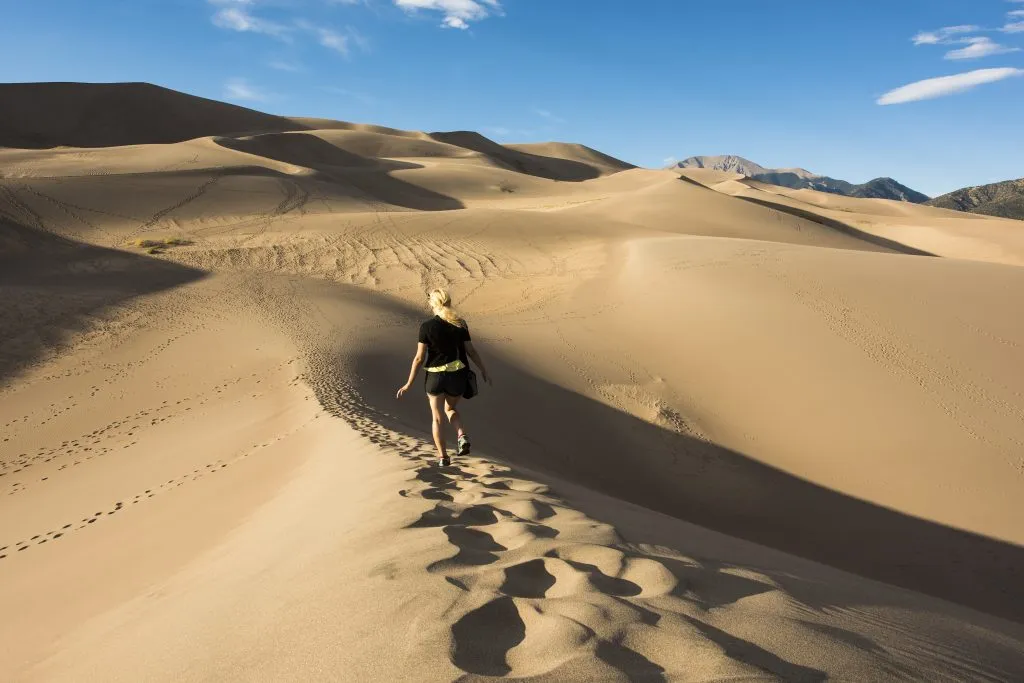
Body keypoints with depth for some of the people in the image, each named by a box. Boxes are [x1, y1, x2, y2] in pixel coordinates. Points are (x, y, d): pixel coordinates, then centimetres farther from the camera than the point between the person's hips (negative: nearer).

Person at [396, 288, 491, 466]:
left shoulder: (427, 327, -10)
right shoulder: (460, 325, -3)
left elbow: (419, 357, -10)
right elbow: (471, 351, 1)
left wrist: (409, 384, -2)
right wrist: (484, 371, 14)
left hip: (435, 375, -3)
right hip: (458, 375, 3)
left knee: (437, 417, 14)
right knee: (451, 409, 27)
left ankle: (443, 457, 15)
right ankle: (463, 437, 2)